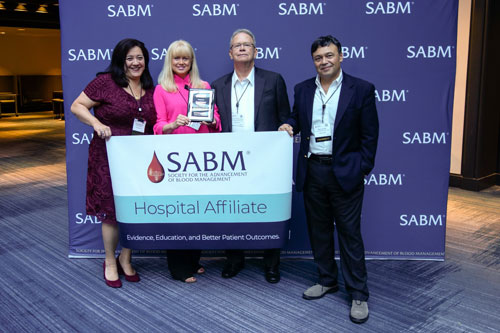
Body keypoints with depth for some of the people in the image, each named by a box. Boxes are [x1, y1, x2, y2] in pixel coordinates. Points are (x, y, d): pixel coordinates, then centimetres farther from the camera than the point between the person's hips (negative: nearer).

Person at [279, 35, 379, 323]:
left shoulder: (361, 89, -4)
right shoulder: (303, 89, 7)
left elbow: (370, 134, -3)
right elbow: (297, 118, 20)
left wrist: (363, 168, -7)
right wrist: (289, 125, -3)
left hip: (345, 172, -4)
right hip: (312, 170, 5)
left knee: (350, 232, 0)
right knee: (319, 229, 14)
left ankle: (359, 294, 12)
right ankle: (327, 280, 31)